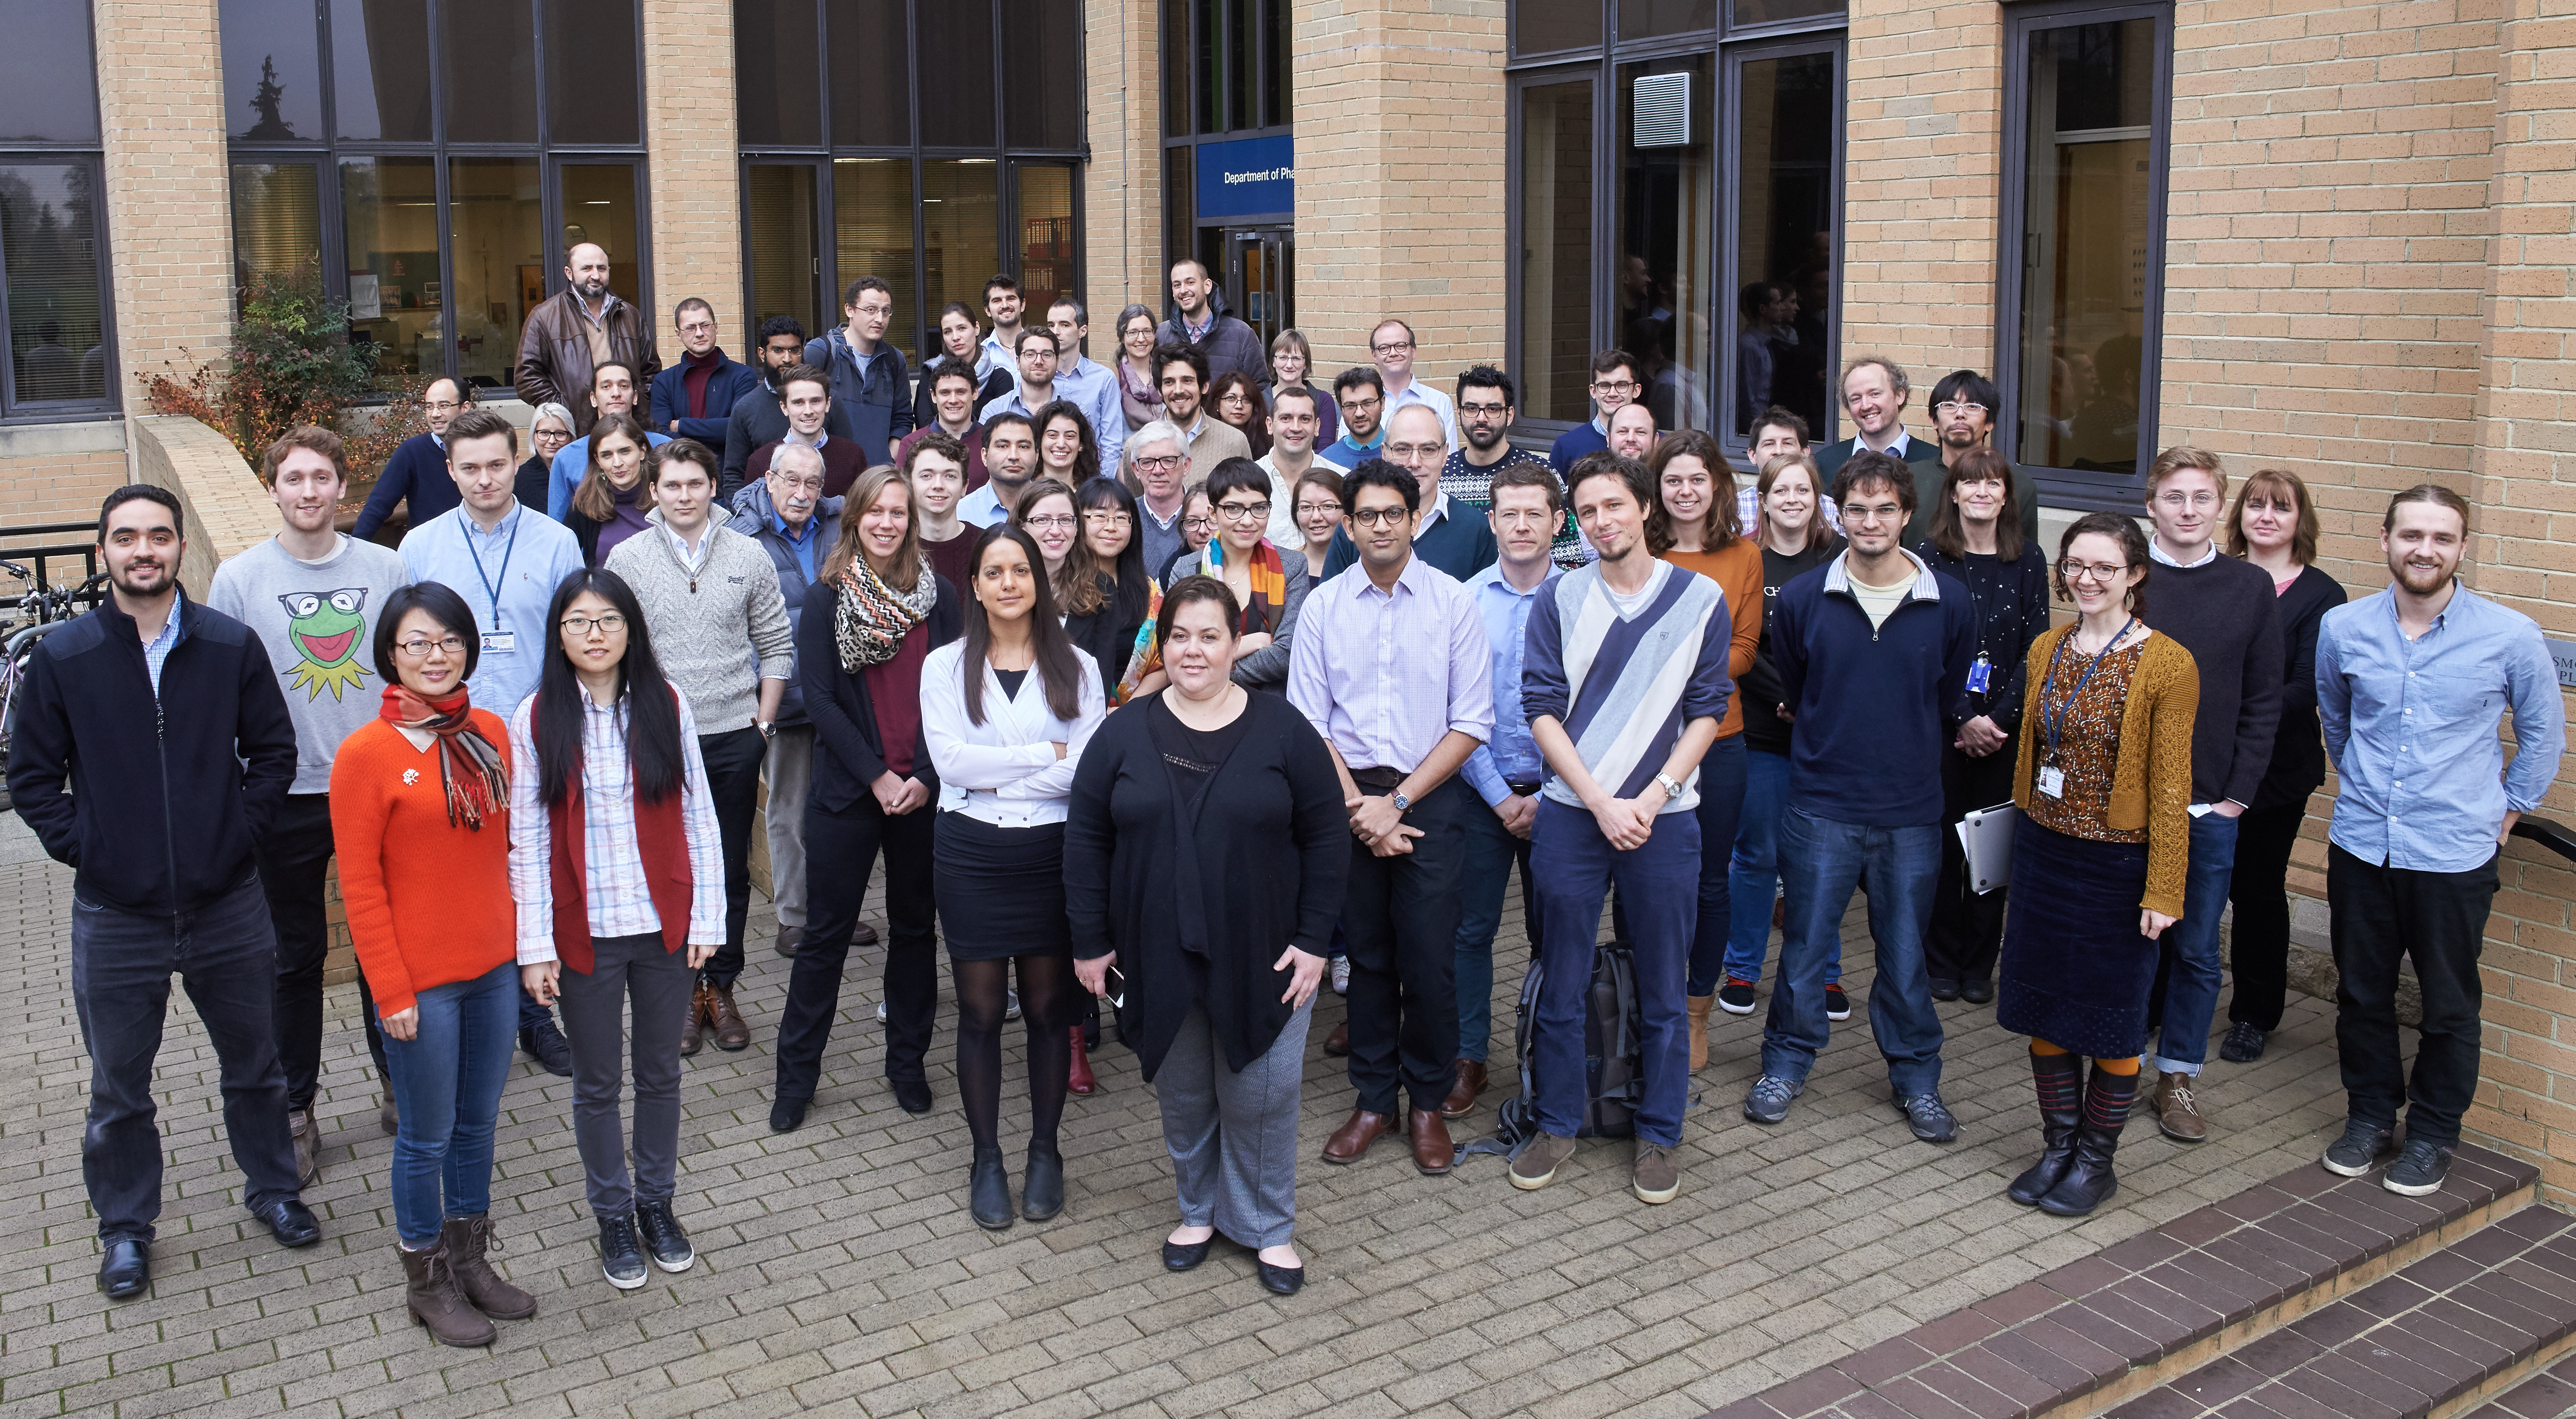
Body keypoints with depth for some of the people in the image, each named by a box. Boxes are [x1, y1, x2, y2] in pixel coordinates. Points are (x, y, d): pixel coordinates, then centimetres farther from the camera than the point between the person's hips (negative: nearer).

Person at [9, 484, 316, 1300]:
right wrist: (81, 847, -7)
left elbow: (273, 751, 5)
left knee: (253, 1063, 16)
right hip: (114, 916, -1)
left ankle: (272, 1188, 36)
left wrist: (242, 832, -4)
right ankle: (125, 1226, 30)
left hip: (227, 904, 1)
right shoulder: (61, 659, -5)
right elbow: (31, 777, 2)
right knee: (119, 1087, 12)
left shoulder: (232, 647, -3)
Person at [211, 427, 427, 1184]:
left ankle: (398, 1078, 29)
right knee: (295, 957, 9)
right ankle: (295, 1108, 20)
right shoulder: (239, 578, -3)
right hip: (286, 797, -1)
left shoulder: (386, 568, 1)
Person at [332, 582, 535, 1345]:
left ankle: (471, 1260, 34)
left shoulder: (490, 733, 4)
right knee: (428, 1135, 9)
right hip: (422, 980, -5)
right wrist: (391, 990, -12)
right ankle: (426, 1281, 27)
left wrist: (522, 939, 8)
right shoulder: (366, 753, -13)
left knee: (479, 1122, 17)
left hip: (494, 965, 5)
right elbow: (360, 885, -11)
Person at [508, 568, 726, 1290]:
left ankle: (657, 1202, 33)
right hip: (585, 934, -1)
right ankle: (613, 1215, 29)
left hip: (664, 928, 1)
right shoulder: (536, 720, -6)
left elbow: (698, 818, 1)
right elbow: (526, 841, -5)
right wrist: (535, 945, -8)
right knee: (599, 1082, 12)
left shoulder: (666, 707, -2)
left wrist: (707, 917, -2)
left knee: (661, 1072, 15)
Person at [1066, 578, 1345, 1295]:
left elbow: (1326, 838, -3)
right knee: (1183, 1096, 14)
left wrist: (1313, 941, -7)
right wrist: (1090, 940, 0)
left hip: (1262, 959, -2)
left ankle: (1268, 1227, 24)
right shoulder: (1124, 735, 1)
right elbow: (1086, 841, 3)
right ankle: (1199, 1211, 35)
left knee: (1260, 1096, 5)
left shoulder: (1283, 730, -3)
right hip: (1158, 960, 2)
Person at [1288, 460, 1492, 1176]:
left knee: (1429, 957, -2)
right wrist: (1358, 805, -8)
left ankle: (1428, 1103, 15)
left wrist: (1398, 801, -10)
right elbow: (1307, 721, 3)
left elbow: (1472, 722, -4)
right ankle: (1372, 1100, 21)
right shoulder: (1323, 606, 4)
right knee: (1367, 953, 8)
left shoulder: (1453, 602, -2)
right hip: (1349, 797, 2)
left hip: (1431, 795, -2)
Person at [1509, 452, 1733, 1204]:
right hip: (1570, 812, 0)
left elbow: (1707, 712, 1)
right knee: (1561, 984, 8)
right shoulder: (1560, 598, 2)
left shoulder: (1702, 597, 1)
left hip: (1663, 815, 0)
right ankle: (1556, 1124, 24)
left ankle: (1659, 1136, 22)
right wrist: (1601, 801, -11)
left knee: (1662, 990, 8)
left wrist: (1653, 796, -11)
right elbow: (1542, 709, -2)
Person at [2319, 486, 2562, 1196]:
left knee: (2449, 1005, 9)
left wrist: (2510, 809, 8)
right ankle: (2370, 1115, 31)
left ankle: (2433, 1133, 26)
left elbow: (2544, 730, 8)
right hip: (2360, 844, 2)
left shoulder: (2510, 637, -9)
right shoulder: (2343, 629, -2)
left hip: (2456, 852, -2)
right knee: (2361, 993, 13)